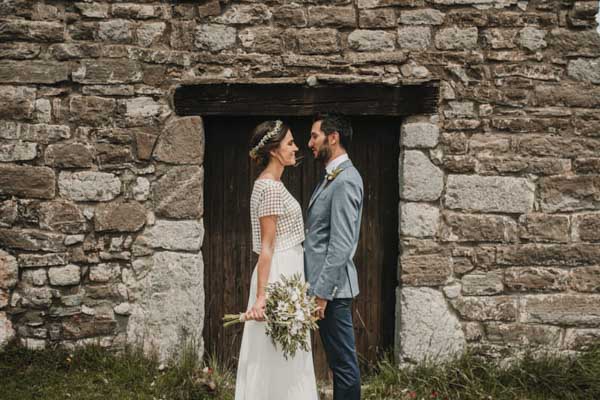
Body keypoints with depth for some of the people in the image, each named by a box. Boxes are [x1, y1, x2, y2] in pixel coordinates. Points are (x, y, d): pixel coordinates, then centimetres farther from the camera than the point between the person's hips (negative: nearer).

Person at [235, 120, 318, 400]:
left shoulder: (270, 183, 14)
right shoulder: (271, 188, -16)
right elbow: (267, 247, -20)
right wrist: (261, 297, -22)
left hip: (285, 274, 10)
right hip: (279, 277, -10)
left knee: (282, 358, 14)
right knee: (277, 359, -2)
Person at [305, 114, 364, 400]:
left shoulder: (345, 180, -16)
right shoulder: (332, 177, 14)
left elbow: (342, 244, -22)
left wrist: (322, 292, -21)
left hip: (332, 287, -10)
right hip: (325, 283, 10)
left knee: (343, 362, 0)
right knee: (339, 361, 16)